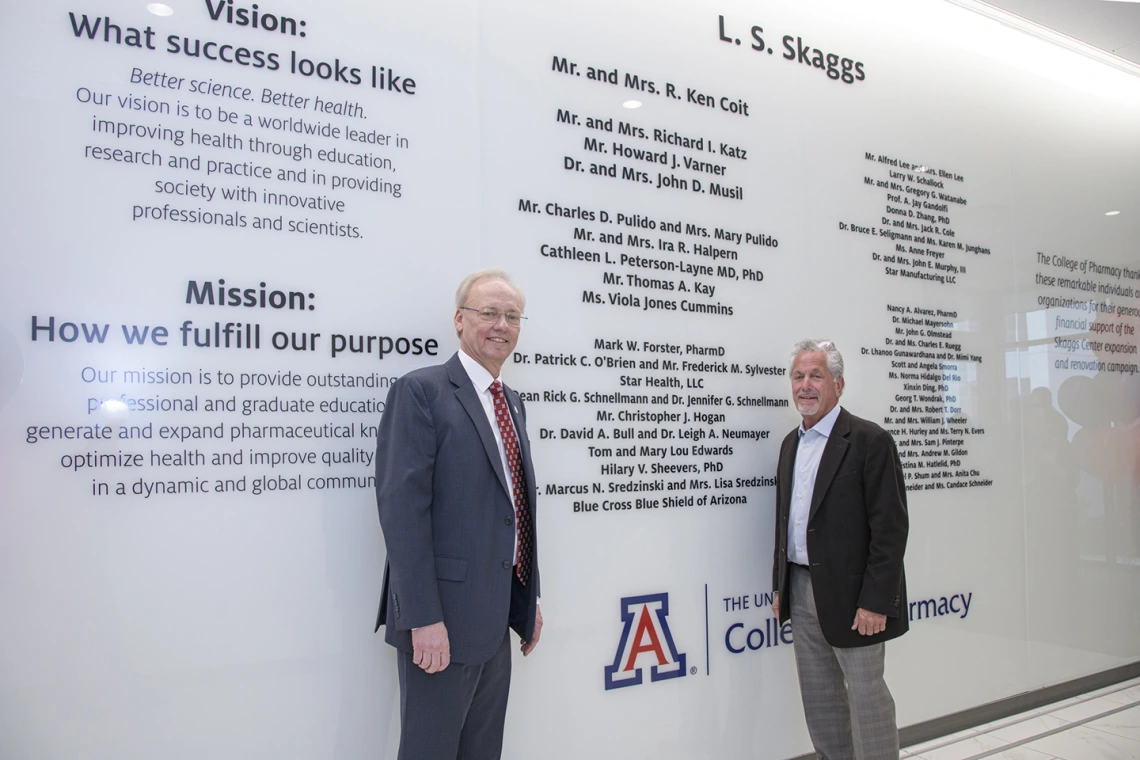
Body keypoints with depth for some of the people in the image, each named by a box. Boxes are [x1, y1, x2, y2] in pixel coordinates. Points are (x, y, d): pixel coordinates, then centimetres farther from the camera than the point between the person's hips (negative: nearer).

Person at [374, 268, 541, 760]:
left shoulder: (513, 403, 14)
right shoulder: (420, 391, -11)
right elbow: (402, 507, -18)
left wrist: (529, 598, 17)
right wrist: (424, 618, -21)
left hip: (497, 618, 8)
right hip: (442, 619, -8)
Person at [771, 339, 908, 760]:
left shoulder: (869, 440, -11)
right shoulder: (791, 443, 12)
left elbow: (890, 528, -15)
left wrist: (875, 602, -18)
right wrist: (780, 586, 14)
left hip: (850, 596, -7)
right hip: (801, 592, 7)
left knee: (866, 694, 3)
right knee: (819, 695, 15)